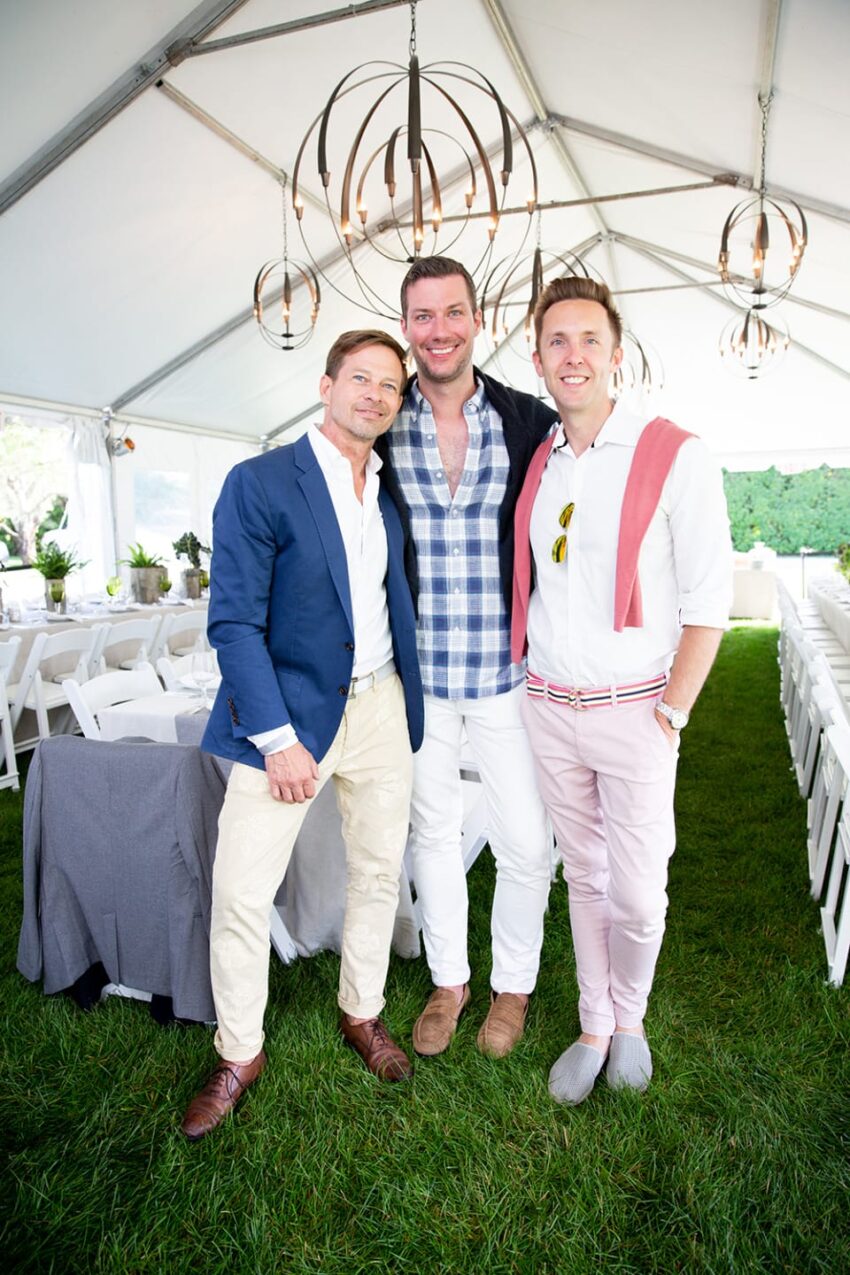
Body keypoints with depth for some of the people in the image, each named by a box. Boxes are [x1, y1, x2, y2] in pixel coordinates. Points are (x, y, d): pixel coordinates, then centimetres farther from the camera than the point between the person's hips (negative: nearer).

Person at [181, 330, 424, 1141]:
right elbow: (234, 622, -13)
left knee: (378, 872, 15)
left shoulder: (393, 487, 9)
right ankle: (239, 1054, 25)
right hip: (288, 711, -5)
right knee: (240, 893, 1)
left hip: (382, 706, 5)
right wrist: (278, 739, -16)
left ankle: (362, 1014, 38)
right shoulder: (259, 483, -9)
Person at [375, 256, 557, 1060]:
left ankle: (512, 985, 33)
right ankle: (447, 979, 38)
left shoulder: (529, 422, -2)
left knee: (525, 842, 6)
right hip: (417, 673, 1)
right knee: (432, 829, 16)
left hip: (507, 670, -1)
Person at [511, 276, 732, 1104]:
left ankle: (630, 1021, 36)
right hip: (548, 707, 4)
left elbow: (708, 598, -9)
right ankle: (593, 1029, 35)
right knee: (584, 879, 16)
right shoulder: (536, 465, 6)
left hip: (632, 711, -3)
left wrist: (671, 712, -11)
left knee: (638, 894, 6)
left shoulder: (673, 456, -9)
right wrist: (533, 684, 8)